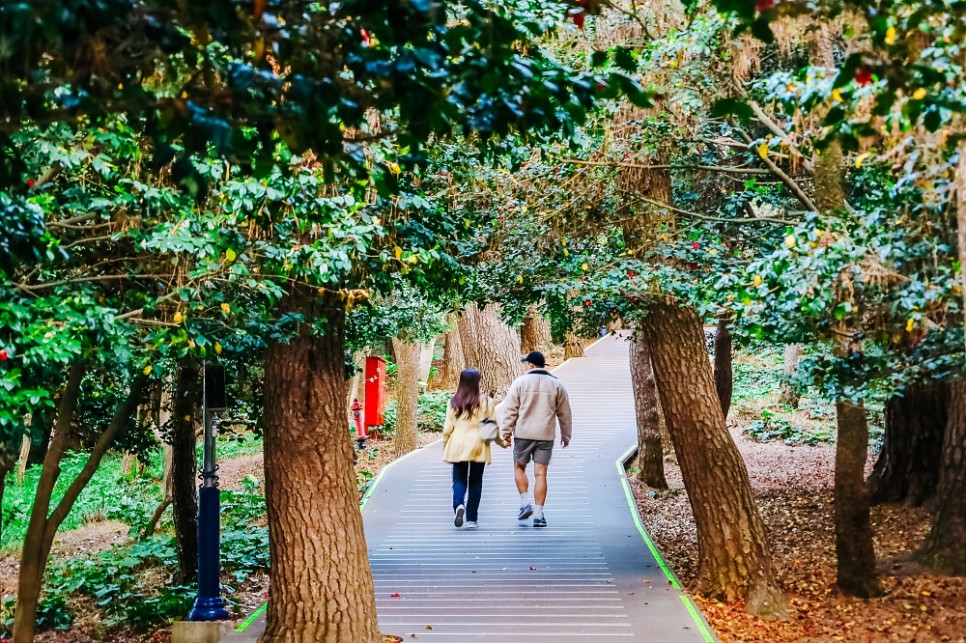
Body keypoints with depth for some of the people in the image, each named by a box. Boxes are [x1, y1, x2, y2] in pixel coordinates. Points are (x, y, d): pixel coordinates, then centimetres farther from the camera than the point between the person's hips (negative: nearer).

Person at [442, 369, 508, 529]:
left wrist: (445, 445, 16)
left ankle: (459, 505, -21)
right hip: (478, 447, 0)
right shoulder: (486, 402, -4)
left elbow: (448, 427, 2)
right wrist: (502, 442, 18)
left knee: (459, 480, 8)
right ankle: (472, 519, 11)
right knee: (475, 482, 10)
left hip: (458, 447, 0)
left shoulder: (454, 402, -1)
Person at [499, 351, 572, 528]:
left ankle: (525, 502, 5)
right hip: (546, 436, 2)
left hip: (523, 434, -2)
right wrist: (566, 435, 21)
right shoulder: (556, 384, 6)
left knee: (519, 467, 17)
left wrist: (507, 431, 4)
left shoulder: (520, 382, -2)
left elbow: (510, 409, -4)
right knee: (540, 474, 2)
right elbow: (564, 414, 11)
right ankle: (538, 514, 1)